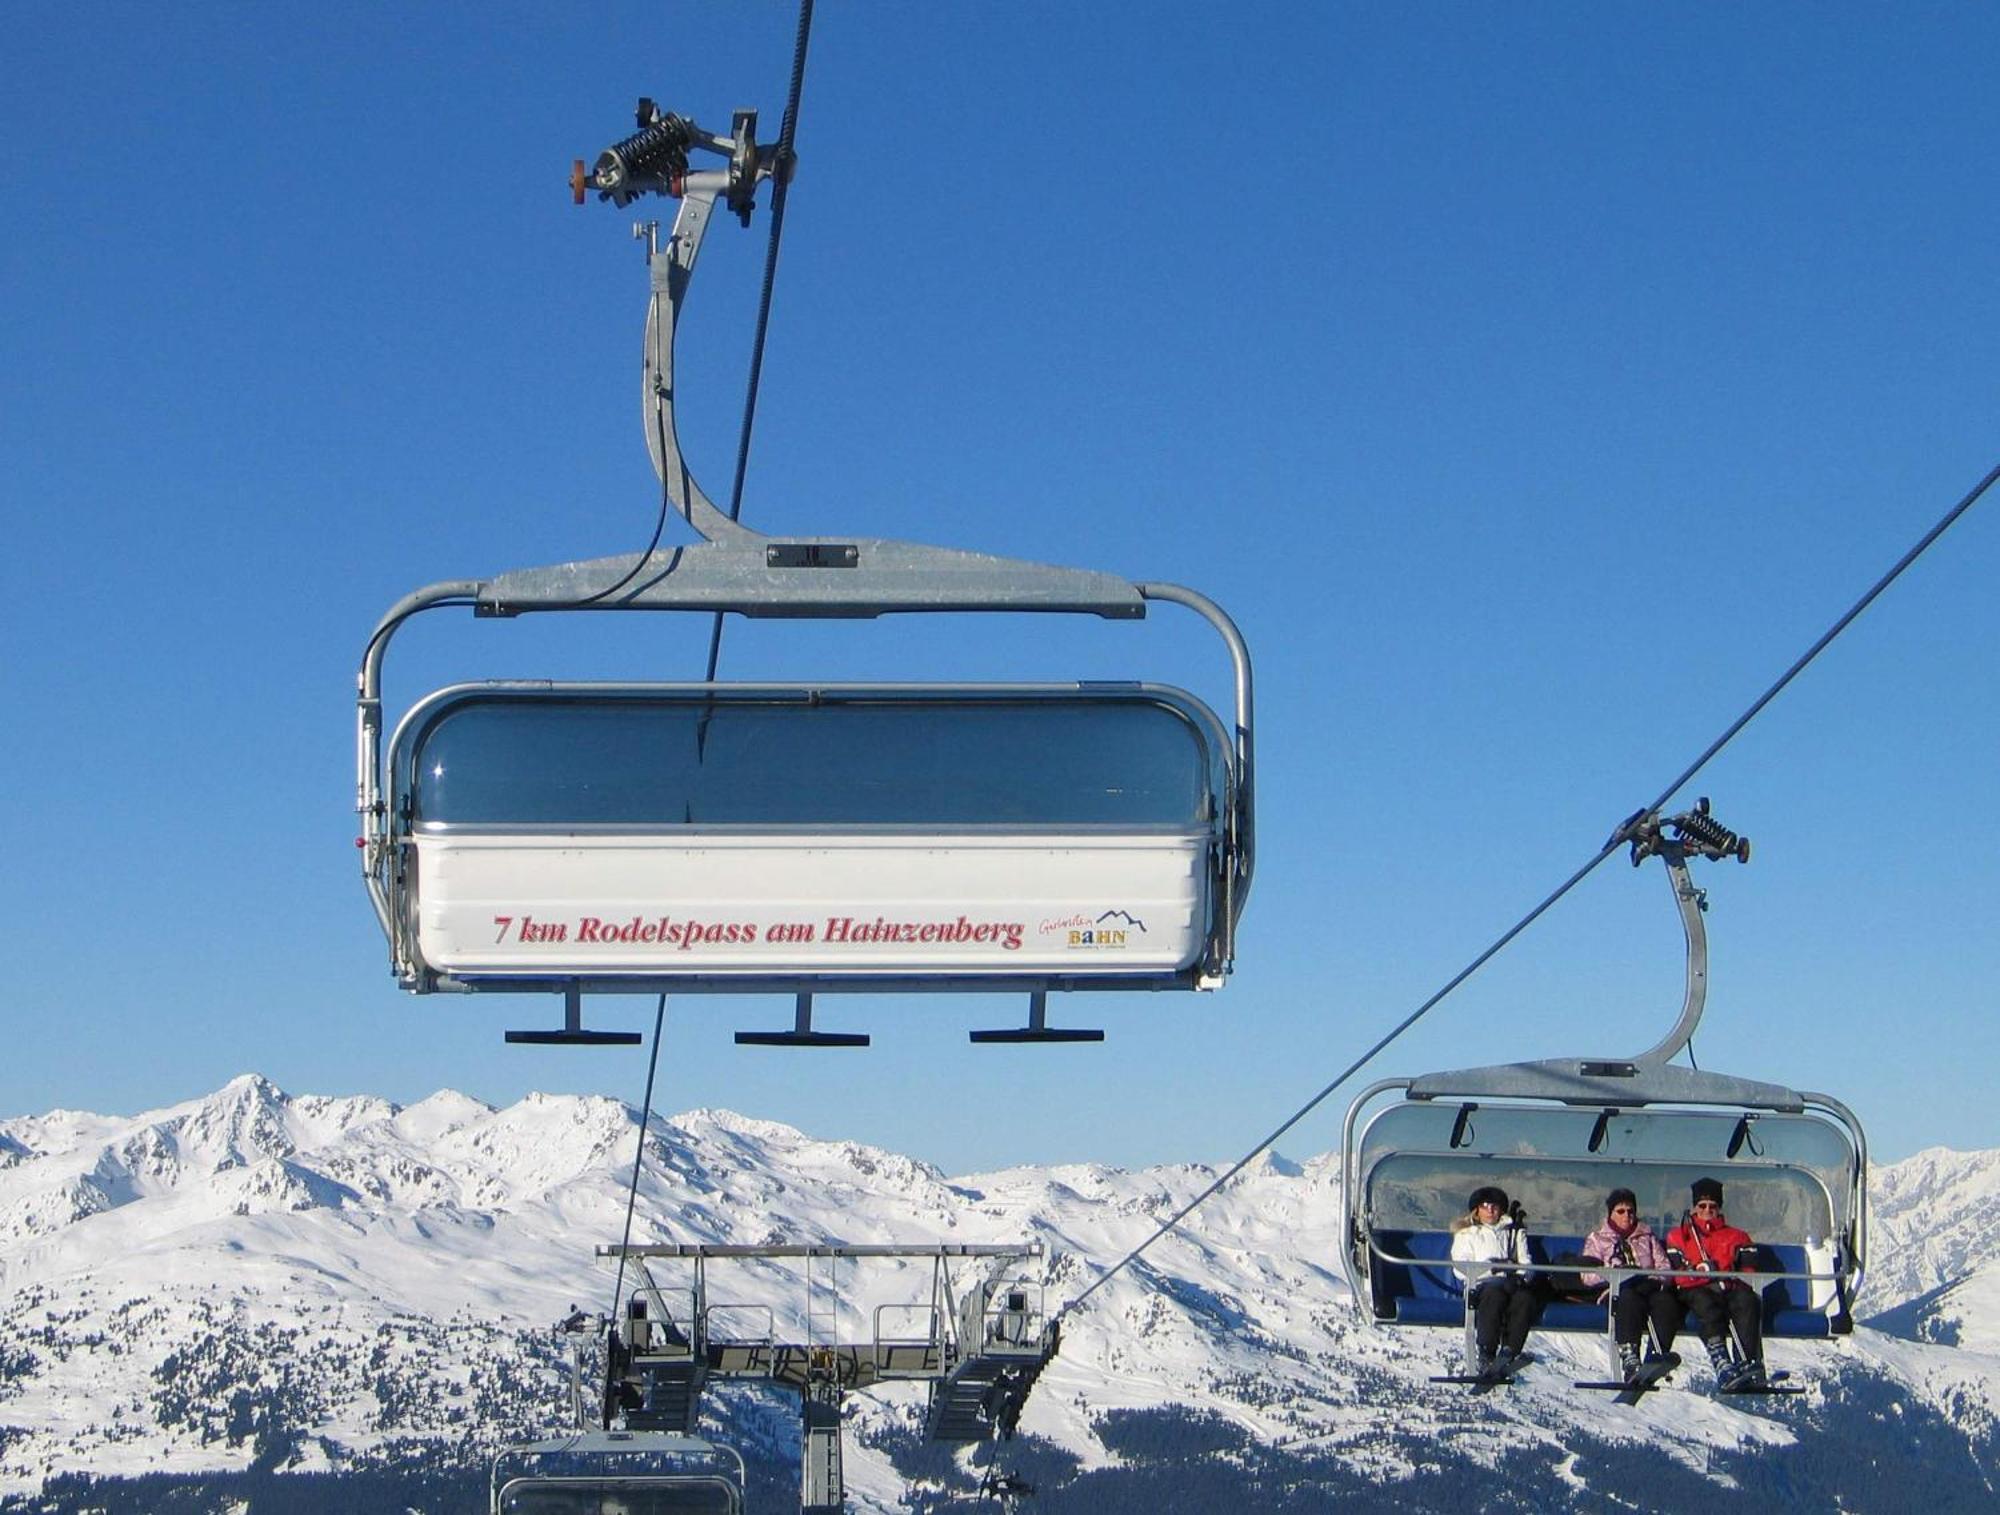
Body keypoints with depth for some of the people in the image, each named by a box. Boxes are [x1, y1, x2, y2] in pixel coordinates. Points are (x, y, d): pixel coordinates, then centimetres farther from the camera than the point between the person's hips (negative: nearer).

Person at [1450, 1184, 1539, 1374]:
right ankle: (1486, 1355, -45)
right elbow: (1461, 1269, 8)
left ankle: (1508, 1352, -44)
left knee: (1524, 1298, -35)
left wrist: (1520, 1276, -6)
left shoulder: (1515, 1233, 31)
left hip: (1512, 1282, 2)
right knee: (1495, 1294, -39)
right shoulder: (1467, 1234, 24)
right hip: (1482, 1284, -2)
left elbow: (1525, 1264, 19)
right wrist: (1490, 1268, -9)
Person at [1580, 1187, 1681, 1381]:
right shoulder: (1596, 1239, 21)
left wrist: (1647, 1276, -8)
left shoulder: (1648, 1238, 27)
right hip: (1615, 1292, -2)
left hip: (1649, 1287, 2)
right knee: (1629, 1298, -39)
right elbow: (1588, 1276, 7)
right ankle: (1629, 1358, -53)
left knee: (1665, 1299, -34)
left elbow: (1665, 1270, 14)